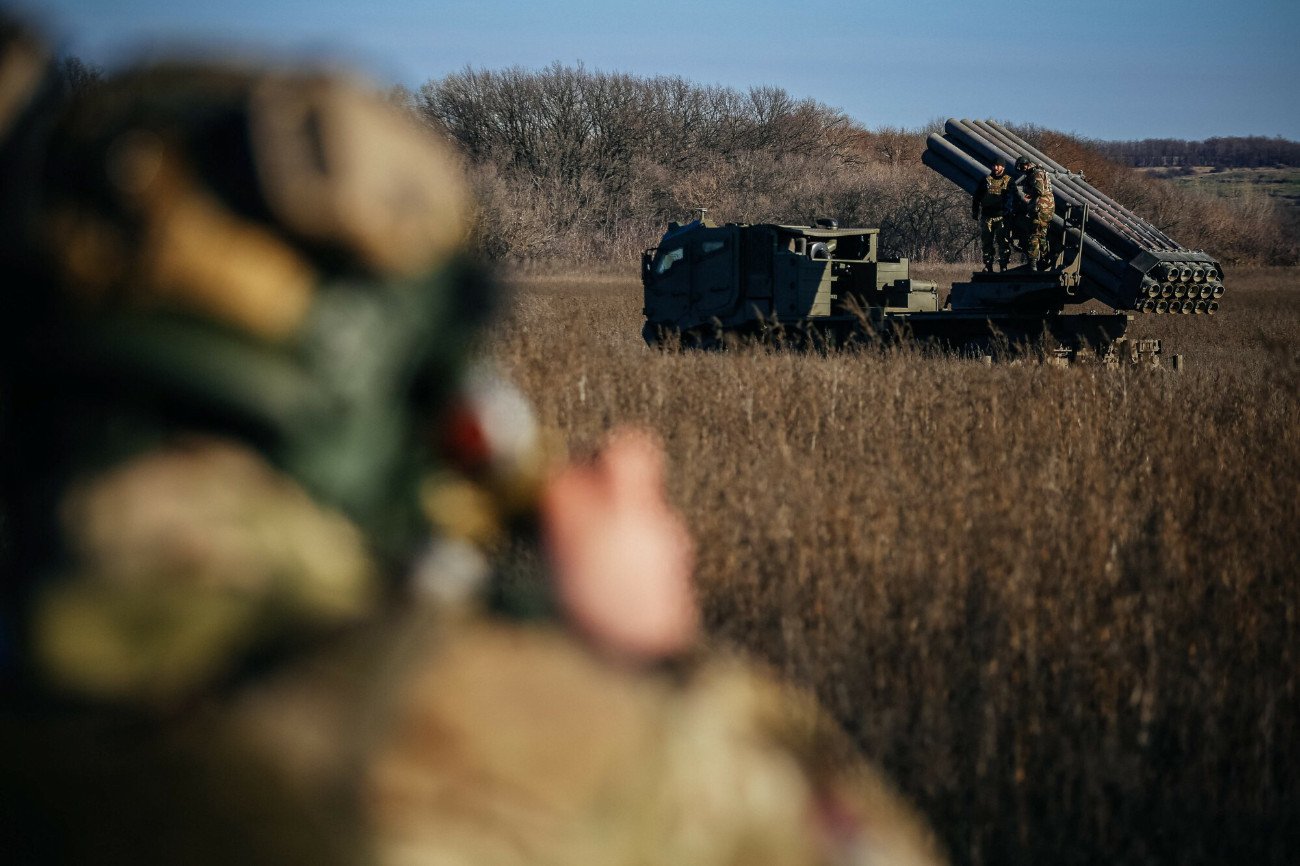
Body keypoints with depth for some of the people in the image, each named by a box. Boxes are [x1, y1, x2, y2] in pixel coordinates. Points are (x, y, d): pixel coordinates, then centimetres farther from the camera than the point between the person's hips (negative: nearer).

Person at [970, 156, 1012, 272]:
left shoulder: (1009, 181, 4)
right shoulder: (986, 180, 10)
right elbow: (976, 198, 14)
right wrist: (974, 213, 10)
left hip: (1001, 217, -3)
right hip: (987, 217, 3)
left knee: (1002, 242, -7)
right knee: (986, 242, 5)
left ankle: (1003, 266, -3)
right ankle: (988, 266, 12)